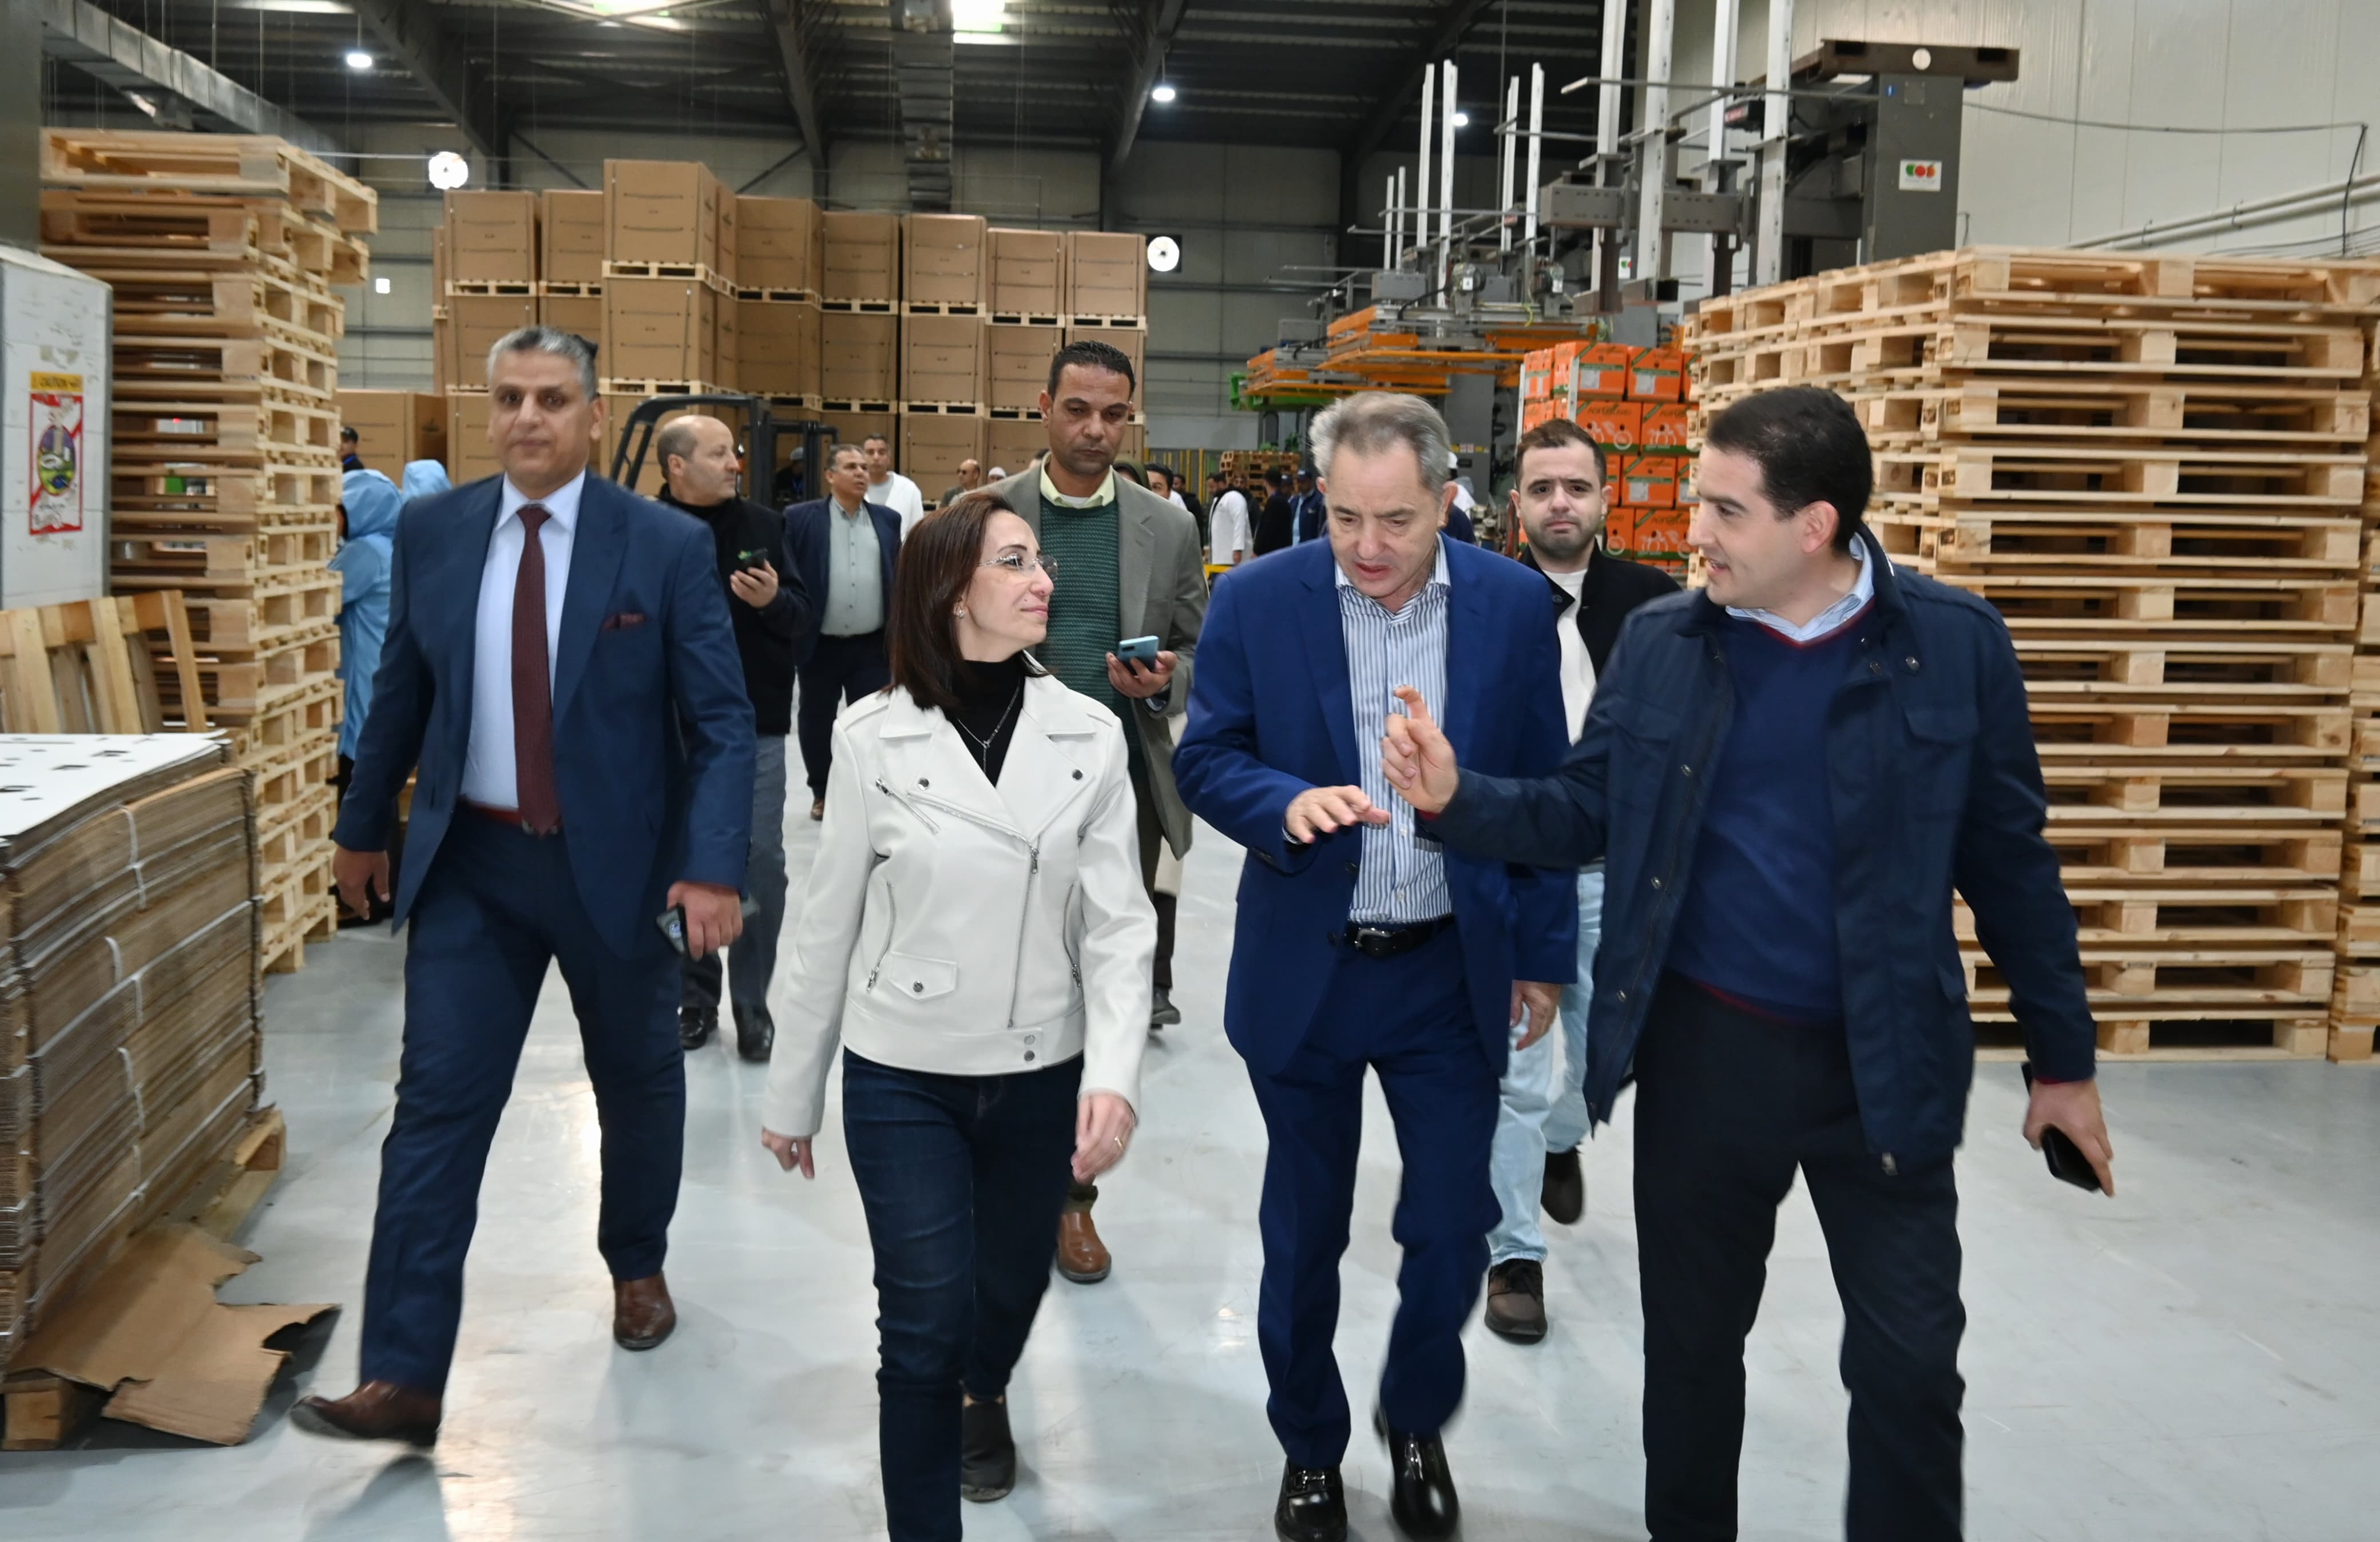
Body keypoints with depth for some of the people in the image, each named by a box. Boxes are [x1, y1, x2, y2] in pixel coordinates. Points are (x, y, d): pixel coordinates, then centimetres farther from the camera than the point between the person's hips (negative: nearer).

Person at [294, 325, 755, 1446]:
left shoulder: (667, 545, -10)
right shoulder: (431, 533, -1)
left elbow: (721, 721, -10)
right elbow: (401, 691, 11)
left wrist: (712, 868, -20)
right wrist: (363, 828, 17)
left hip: (615, 862, -1)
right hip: (471, 861, 2)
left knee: (635, 1083, 16)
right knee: (437, 1102, -3)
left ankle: (637, 1265, 42)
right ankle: (403, 1378, 0)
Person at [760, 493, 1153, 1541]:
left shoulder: (1088, 737, -4)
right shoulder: (874, 738, -7)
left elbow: (1118, 924, -8)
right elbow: (829, 929, -1)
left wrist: (1114, 1072, -22)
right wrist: (793, 1094, 5)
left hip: (1039, 1079, 2)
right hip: (902, 1079, -2)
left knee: (1009, 1288, 21)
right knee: (926, 1324, -6)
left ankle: (985, 1394, 56)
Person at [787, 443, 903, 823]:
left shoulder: (888, 519, 6)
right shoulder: (800, 518, -3)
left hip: (872, 646, 1)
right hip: (819, 645, -1)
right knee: (816, 723, 12)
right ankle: (822, 793, 29)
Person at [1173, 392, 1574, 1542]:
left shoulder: (1516, 604, -5)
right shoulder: (1257, 600, -8)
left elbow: (1542, 789, 2)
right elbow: (1204, 760, -4)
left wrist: (1544, 954, 3)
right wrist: (1289, 802, -25)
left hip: (1455, 973, 1)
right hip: (1306, 971, 0)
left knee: (1453, 1230, 7)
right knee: (1303, 1231, 13)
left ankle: (1417, 1425, 36)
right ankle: (1310, 1449, 36)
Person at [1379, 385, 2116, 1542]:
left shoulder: (1953, 642, -8)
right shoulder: (1659, 643, -3)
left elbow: (2008, 858, -2)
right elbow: (1586, 814, 1)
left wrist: (2062, 1059, 2)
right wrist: (1458, 795, -18)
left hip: (1886, 1059, -2)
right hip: (1706, 1045, 2)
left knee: (1909, 1362, 5)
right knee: (1691, 1335, 16)